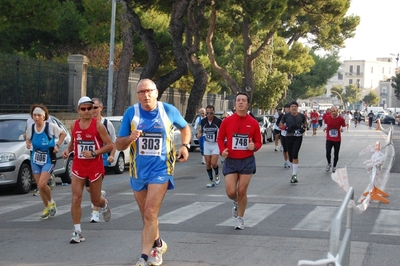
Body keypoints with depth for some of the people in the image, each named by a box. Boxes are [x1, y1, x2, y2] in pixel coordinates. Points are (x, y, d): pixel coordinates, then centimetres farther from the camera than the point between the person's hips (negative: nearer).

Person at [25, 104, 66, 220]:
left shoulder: (51, 126, -13)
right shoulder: (30, 128, -2)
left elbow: (63, 134, 0)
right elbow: (27, 138, 17)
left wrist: (57, 145, -10)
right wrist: (27, 143, -5)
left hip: (49, 160, -5)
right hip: (35, 160, 5)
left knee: (42, 184, -19)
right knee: (39, 186, 9)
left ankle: (51, 202, 9)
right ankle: (47, 208, 27)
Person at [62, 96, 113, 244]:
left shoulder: (98, 125, -10)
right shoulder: (74, 125, 3)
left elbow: (109, 145, -10)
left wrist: (93, 153, -21)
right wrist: (68, 150, -1)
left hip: (95, 166, -3)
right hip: (78, 166, 3)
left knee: (95, 200, 10)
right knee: (76, 199, -8)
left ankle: (105, 204, 48)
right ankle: (77, 232, -2)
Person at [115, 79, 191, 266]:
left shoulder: (169, 111, -5)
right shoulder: (131, 113, -4)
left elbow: (185, 128, 15)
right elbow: (118, 145, 0)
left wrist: (185, 145, -2)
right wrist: (130, 138, -21)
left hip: (160, 170, -3)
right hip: (138, 171, 3)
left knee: (150, 214, -14)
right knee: (146, 215, 16)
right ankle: (158, 245, 39)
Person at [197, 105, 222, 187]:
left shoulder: (219, 121, -12)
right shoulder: (203, 121, 0)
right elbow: (201, 130, 15)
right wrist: (199, 134, -6)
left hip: (216, 144, -4)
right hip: (207, 144, 4)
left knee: (213, 163, -13)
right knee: (208, 163, 5)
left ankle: (217, 175, 18)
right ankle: (212, 181, 19)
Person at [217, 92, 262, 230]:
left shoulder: (253, 123, -1)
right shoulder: (227, 121, -2)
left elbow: (258, 142, 7)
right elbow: (220, 138, 9)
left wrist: (254, 146, -16)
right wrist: (222, 150, -9)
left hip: (247, 161, 0)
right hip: (230, 161, 0)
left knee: (242, 191, 0)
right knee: (231, 192, -6)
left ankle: (240, 219, 19)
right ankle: (236, 203, 32)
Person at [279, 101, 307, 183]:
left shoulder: (301, 116, 1)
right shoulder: (286, 116, -2)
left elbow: (305, 123, 19)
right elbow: (281, 125, 7)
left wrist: (304, 127, -3)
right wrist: (286, 128, -12)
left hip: (298, 137, -2)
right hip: (289, 137, 2)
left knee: (295, 155, -16)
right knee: (290, 156, 9)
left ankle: (294, 175, -15)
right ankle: (293, 172, 26)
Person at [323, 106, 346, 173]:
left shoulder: (341, 119, -10)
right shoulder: (327, 118, -4)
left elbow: (344, 126, 1)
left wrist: (342, 129, -21)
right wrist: (325, 127, -7)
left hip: (337, 139, -1)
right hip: (329, 139, 1)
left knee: (336, 154, 6)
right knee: (328, 153, -5)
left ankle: (334, 166, 25)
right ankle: (329, 164, 24)